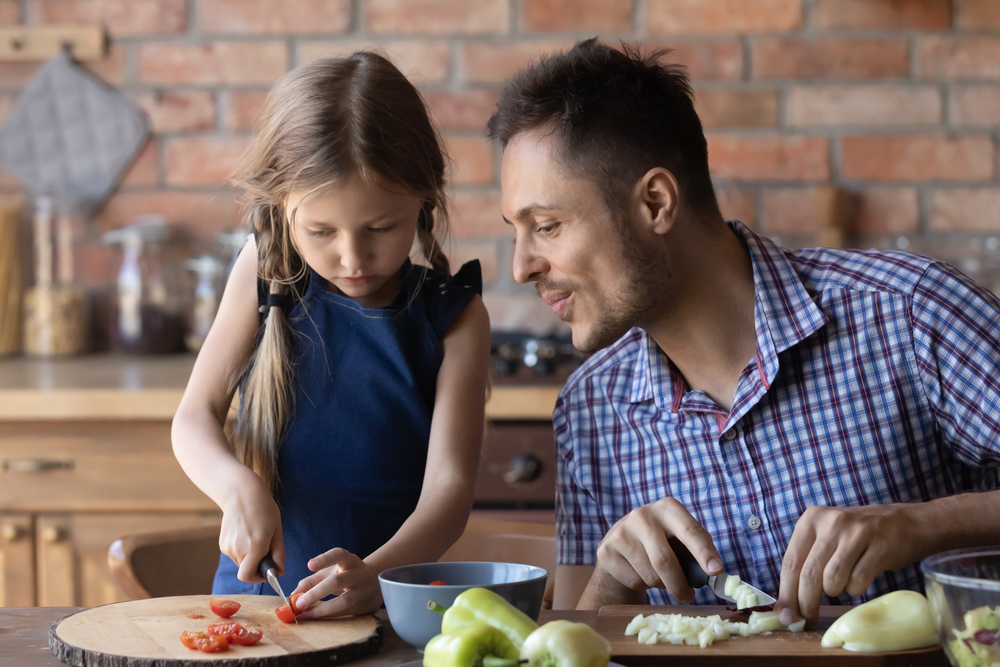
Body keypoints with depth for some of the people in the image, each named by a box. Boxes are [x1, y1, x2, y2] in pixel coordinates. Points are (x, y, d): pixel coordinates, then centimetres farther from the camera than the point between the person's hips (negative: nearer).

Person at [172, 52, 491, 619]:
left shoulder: (453, 318, -2)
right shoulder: (266, 276, 2)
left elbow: (449, 485, -9)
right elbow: (196, 417, 5)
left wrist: (377, 576, -27)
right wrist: (239, 487, -17)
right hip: (256, 589, 0)